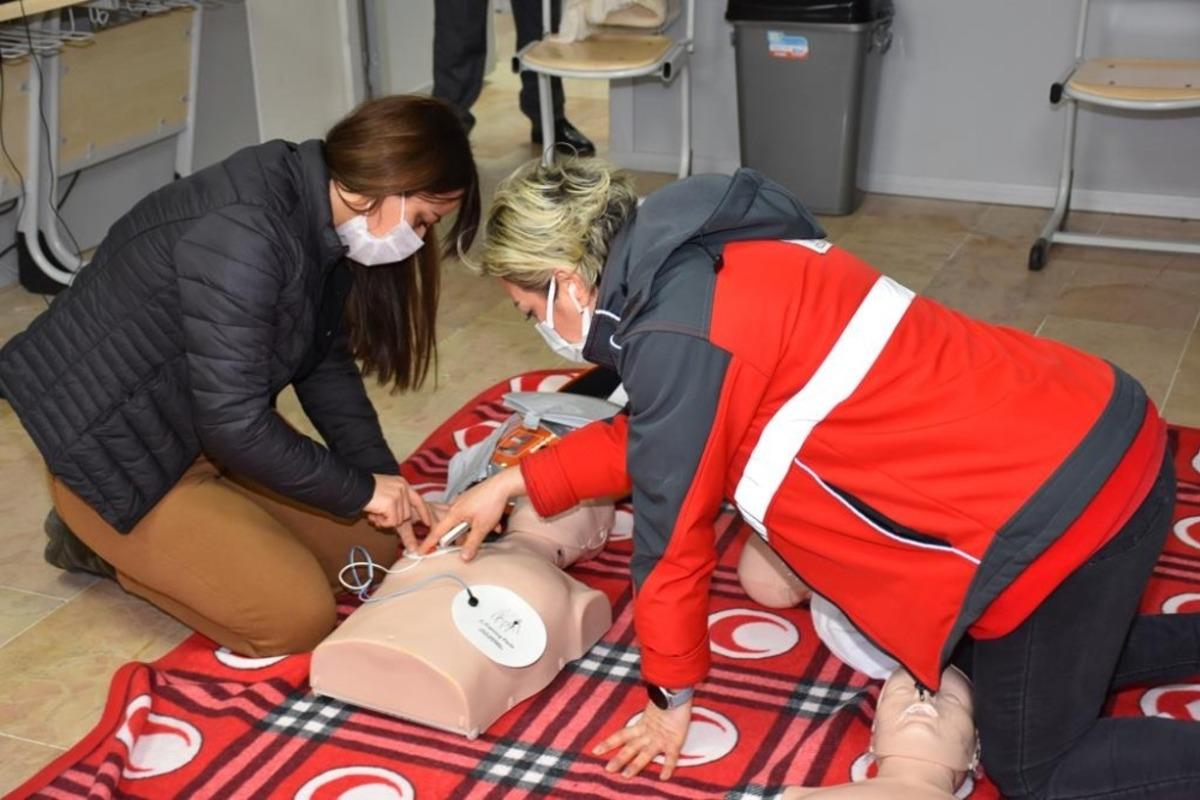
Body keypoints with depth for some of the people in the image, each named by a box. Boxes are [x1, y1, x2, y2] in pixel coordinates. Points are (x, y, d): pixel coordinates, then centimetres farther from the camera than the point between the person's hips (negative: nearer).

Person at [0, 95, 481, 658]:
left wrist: (383, 482, -6)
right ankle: (107, 542, 4)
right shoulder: (241, 231, -32)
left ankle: (138, 544, 14)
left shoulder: (325, 223, -2)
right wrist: (361, 490, -20)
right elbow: (235, 423, -32)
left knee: (375, 539, 6)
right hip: (117, 456, -9)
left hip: (208, 432, 10)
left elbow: (327, 365, 5)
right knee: (299, 618, -17)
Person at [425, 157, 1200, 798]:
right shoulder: (709, 264, 9)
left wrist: (671, 697, 8)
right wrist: (516, 483, 28)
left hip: (1056, 508, -9)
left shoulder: (676, 335, -19)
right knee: (1061, 661, 30)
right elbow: (654, 433, 24)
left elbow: (672, 529, -7)